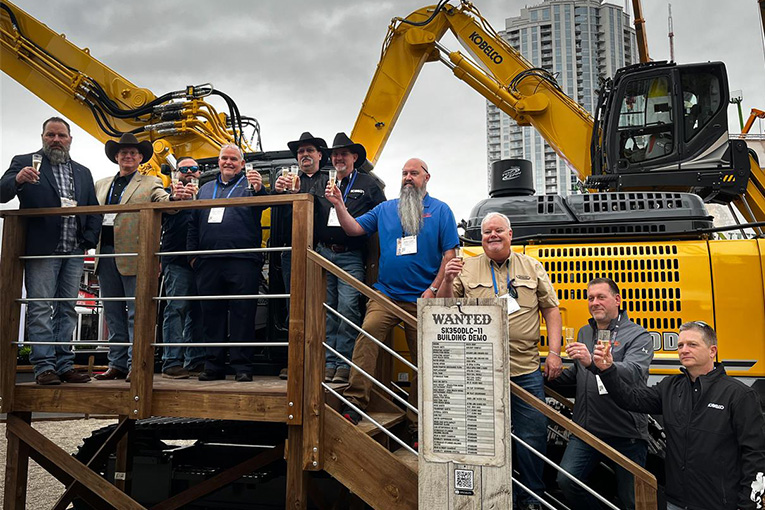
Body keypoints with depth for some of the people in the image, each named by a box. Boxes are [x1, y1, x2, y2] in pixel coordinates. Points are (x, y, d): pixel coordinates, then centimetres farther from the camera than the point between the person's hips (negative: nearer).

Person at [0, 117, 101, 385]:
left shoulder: (83, 173, 18)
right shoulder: (24, 162, 6)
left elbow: (94, 211, 16)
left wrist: (89, 240, 2)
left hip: (74, 252, 4)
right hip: (42, 250, -4)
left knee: (67, 310, 6)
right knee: (41, 309, -4)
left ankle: (64, 365, 10)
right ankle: (44, 366, -1)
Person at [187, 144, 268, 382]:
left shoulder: (249, 185, 8)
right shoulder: (205, 189, 22)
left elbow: (261, 208, -11)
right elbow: (193, 224, 22)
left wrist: (259, 190, -31)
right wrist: (193, 253, 13)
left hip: (242, 261, -4)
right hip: (208, 262, 5)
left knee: (242, 313, -3)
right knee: (211, 313, 8)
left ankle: (242, 365, 3)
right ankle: (214, 365, 16)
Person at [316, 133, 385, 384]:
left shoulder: (367, 184, 9)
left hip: (351, 257, -4)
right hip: (324, 253, 4)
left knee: (348, 307, -12)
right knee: (327, 310, 3)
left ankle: (345, 364, -6)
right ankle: (330, 363, 8)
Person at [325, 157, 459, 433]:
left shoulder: (440, 210, 5)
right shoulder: (385, 209, 14)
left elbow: (449, 253, 0)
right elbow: (354, 228, 11)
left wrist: (433, 289, -8)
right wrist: (339, 205, -5)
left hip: (422, 299, -1)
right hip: (386, 294, 2)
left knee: (424, 359, 4)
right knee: (367, 334, -24)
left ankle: (417, 423, 15)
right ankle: (354, 403, -22)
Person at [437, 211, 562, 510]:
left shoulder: (532, 267, 9)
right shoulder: (466, 269, 6)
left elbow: (551, 309, 8)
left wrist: (555, 353, 1)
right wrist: (447, 280, -14)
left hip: (526, 371, 1)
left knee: (532, 437, 6)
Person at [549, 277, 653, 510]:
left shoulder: (639, 336, -3)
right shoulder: (584, 333, 16)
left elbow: (633, 372, -24)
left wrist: (593, 363, -37)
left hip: (626, 432, -4)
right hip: (586, 430, 5)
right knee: (566, 480, -12)